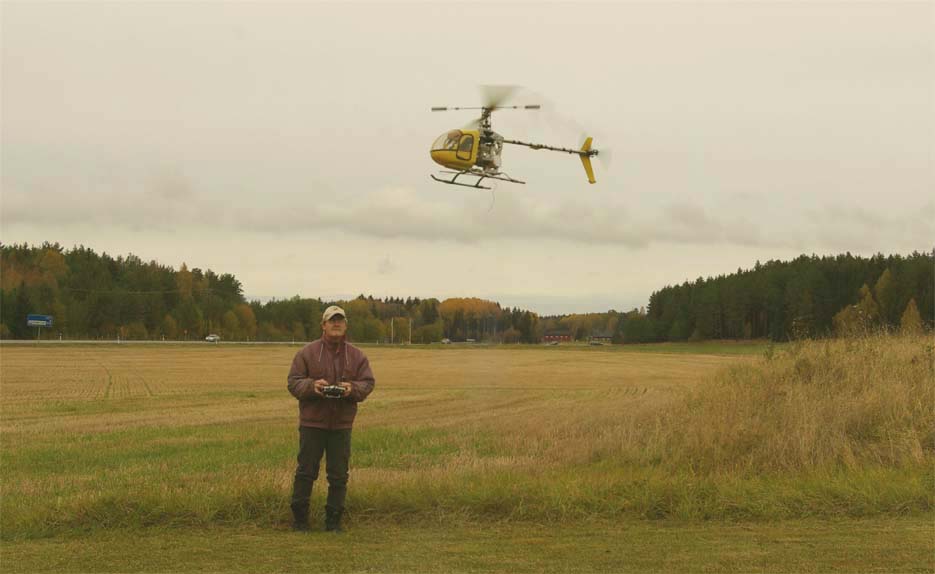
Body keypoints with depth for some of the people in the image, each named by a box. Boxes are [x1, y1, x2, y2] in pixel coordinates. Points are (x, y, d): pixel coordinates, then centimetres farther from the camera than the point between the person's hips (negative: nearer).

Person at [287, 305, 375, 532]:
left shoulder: (357, 356, 8)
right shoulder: (307, 353, 2)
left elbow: (368, 383, 4)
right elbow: (293, 383, -2)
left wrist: (352, 388, -18)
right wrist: (311, 385, -22)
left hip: (341, 424, 2)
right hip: (312, 422, -2)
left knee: (339, 475, 5)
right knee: (306, 471, 2)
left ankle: (334, 520, 15)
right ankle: (299, 518, 12)